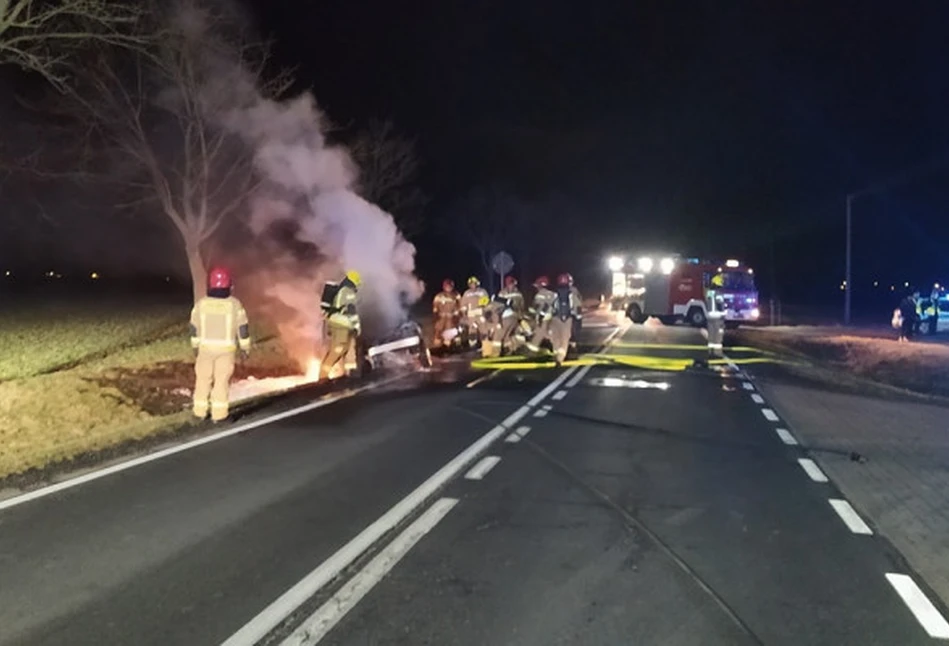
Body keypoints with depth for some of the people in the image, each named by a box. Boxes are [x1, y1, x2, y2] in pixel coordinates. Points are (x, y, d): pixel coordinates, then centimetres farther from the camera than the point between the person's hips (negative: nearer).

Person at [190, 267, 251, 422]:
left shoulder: (201, 304, -6)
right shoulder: (235, 304, -11)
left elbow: (195, 327, 3)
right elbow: (243, 328, -6)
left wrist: (195, 346, 16)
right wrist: (245, 347, 5)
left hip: (206, 347, 2)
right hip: (226, 348, -1)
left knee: (203, 378, 14)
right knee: (222, 380, 6)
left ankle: (200, 411, 21)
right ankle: (218, 414, 7)